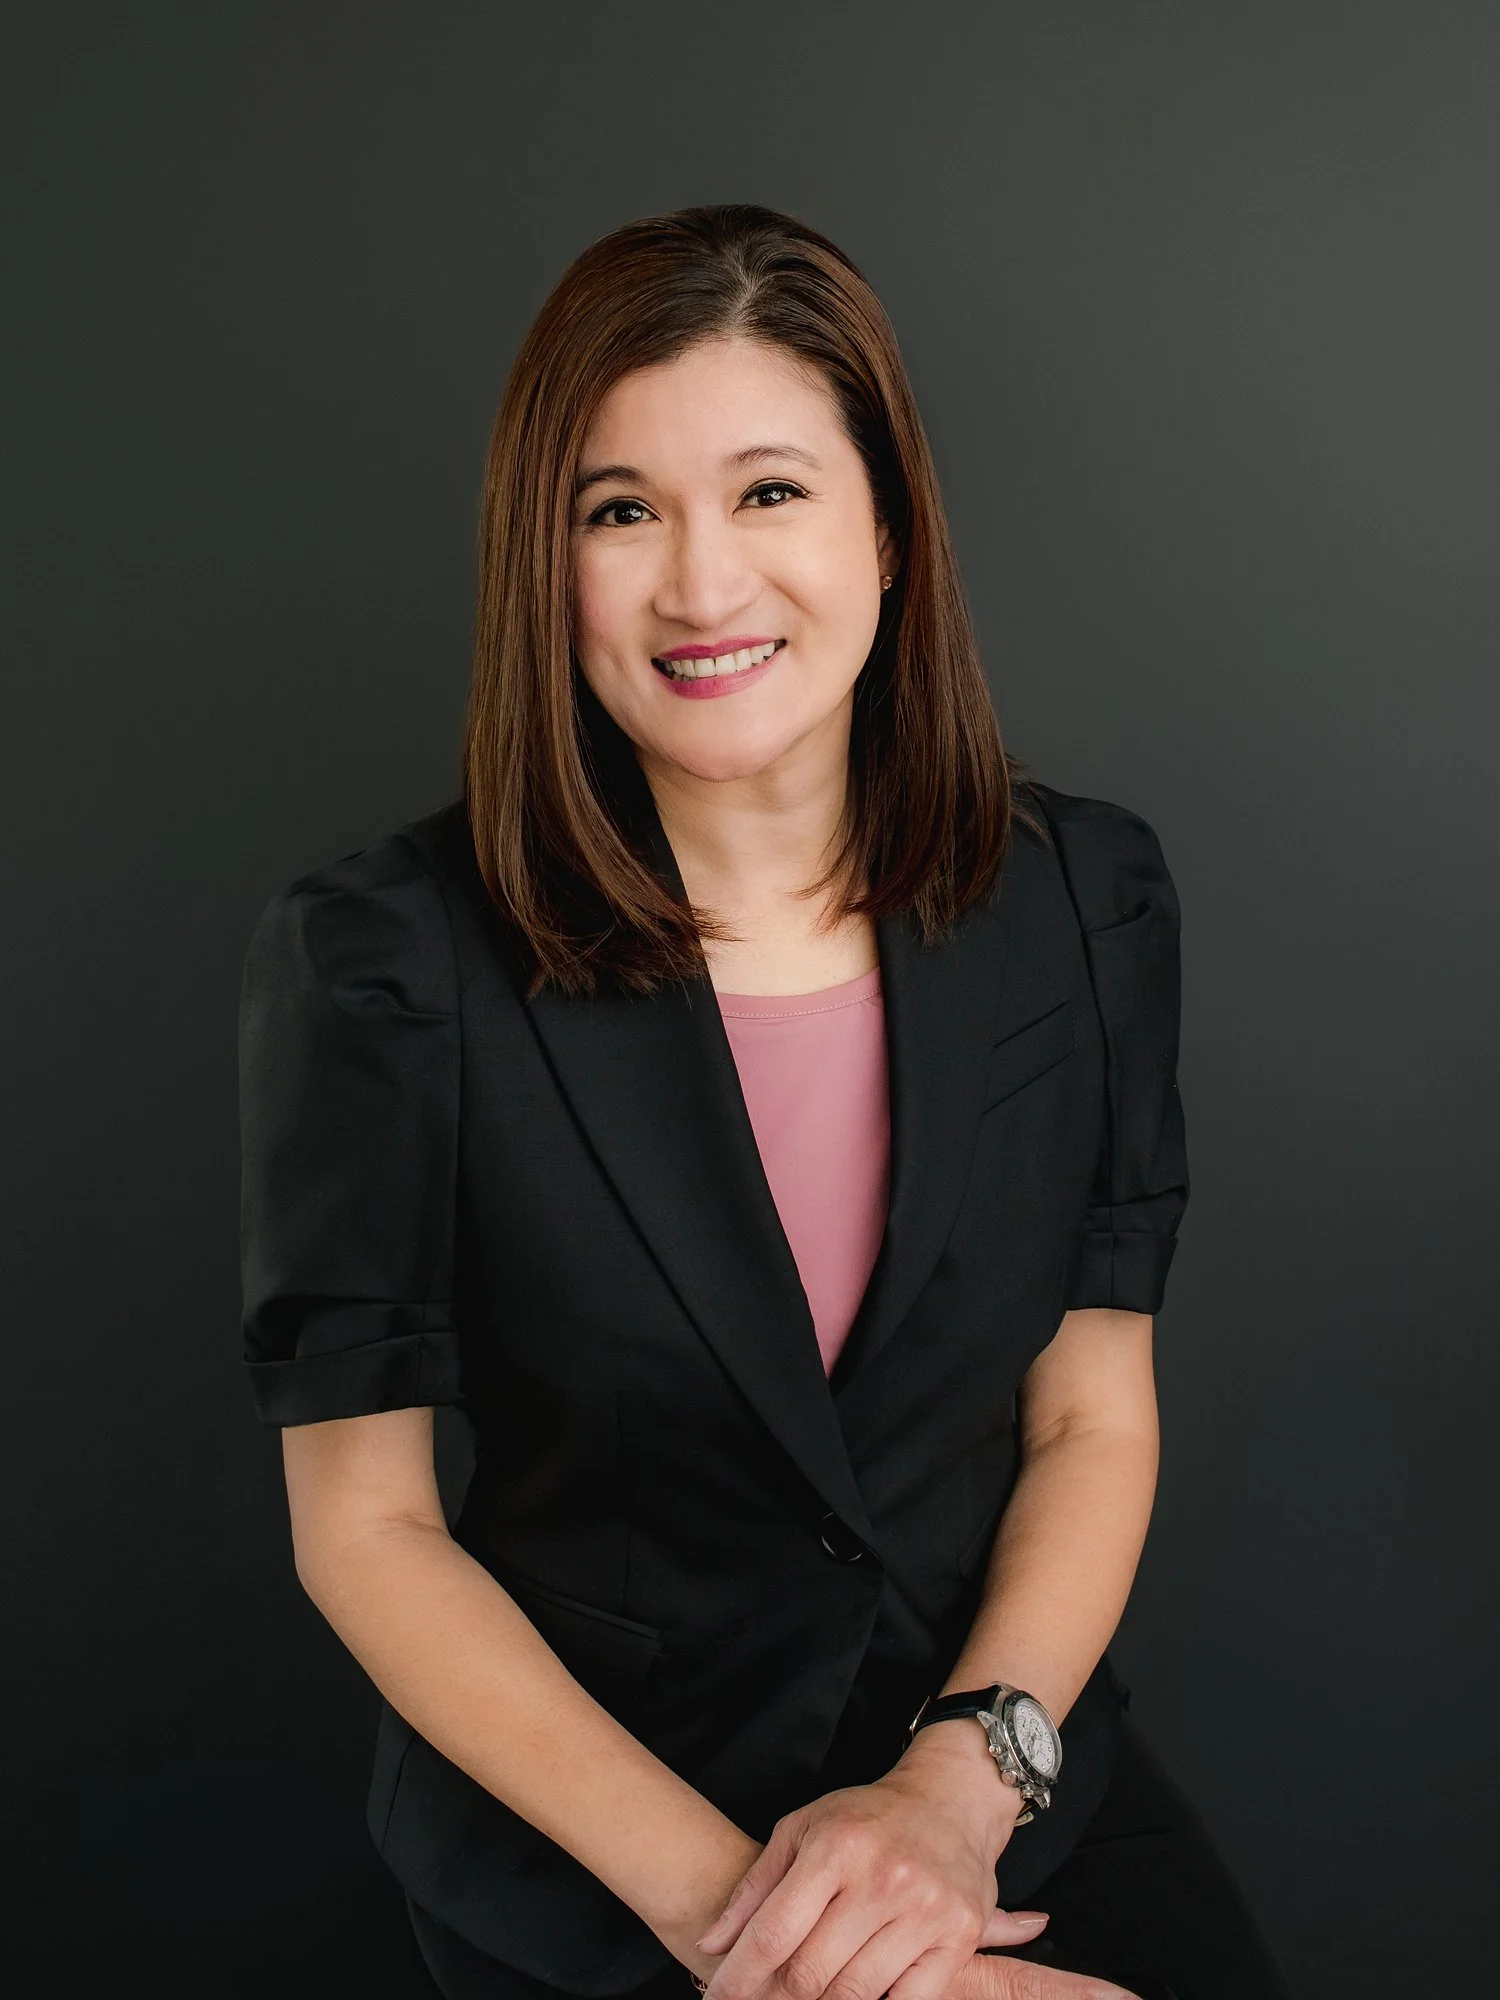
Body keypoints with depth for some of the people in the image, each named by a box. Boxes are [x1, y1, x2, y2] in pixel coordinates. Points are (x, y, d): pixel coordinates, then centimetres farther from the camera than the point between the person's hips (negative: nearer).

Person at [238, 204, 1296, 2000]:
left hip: (1005, 1759, 3)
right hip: (580, 1832, -2)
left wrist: (965, 1780, -14)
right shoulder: (382, 959, -13)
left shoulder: (1083, 897, -3)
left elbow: (1094, 1419, 1)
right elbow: (365, 1524, -8)